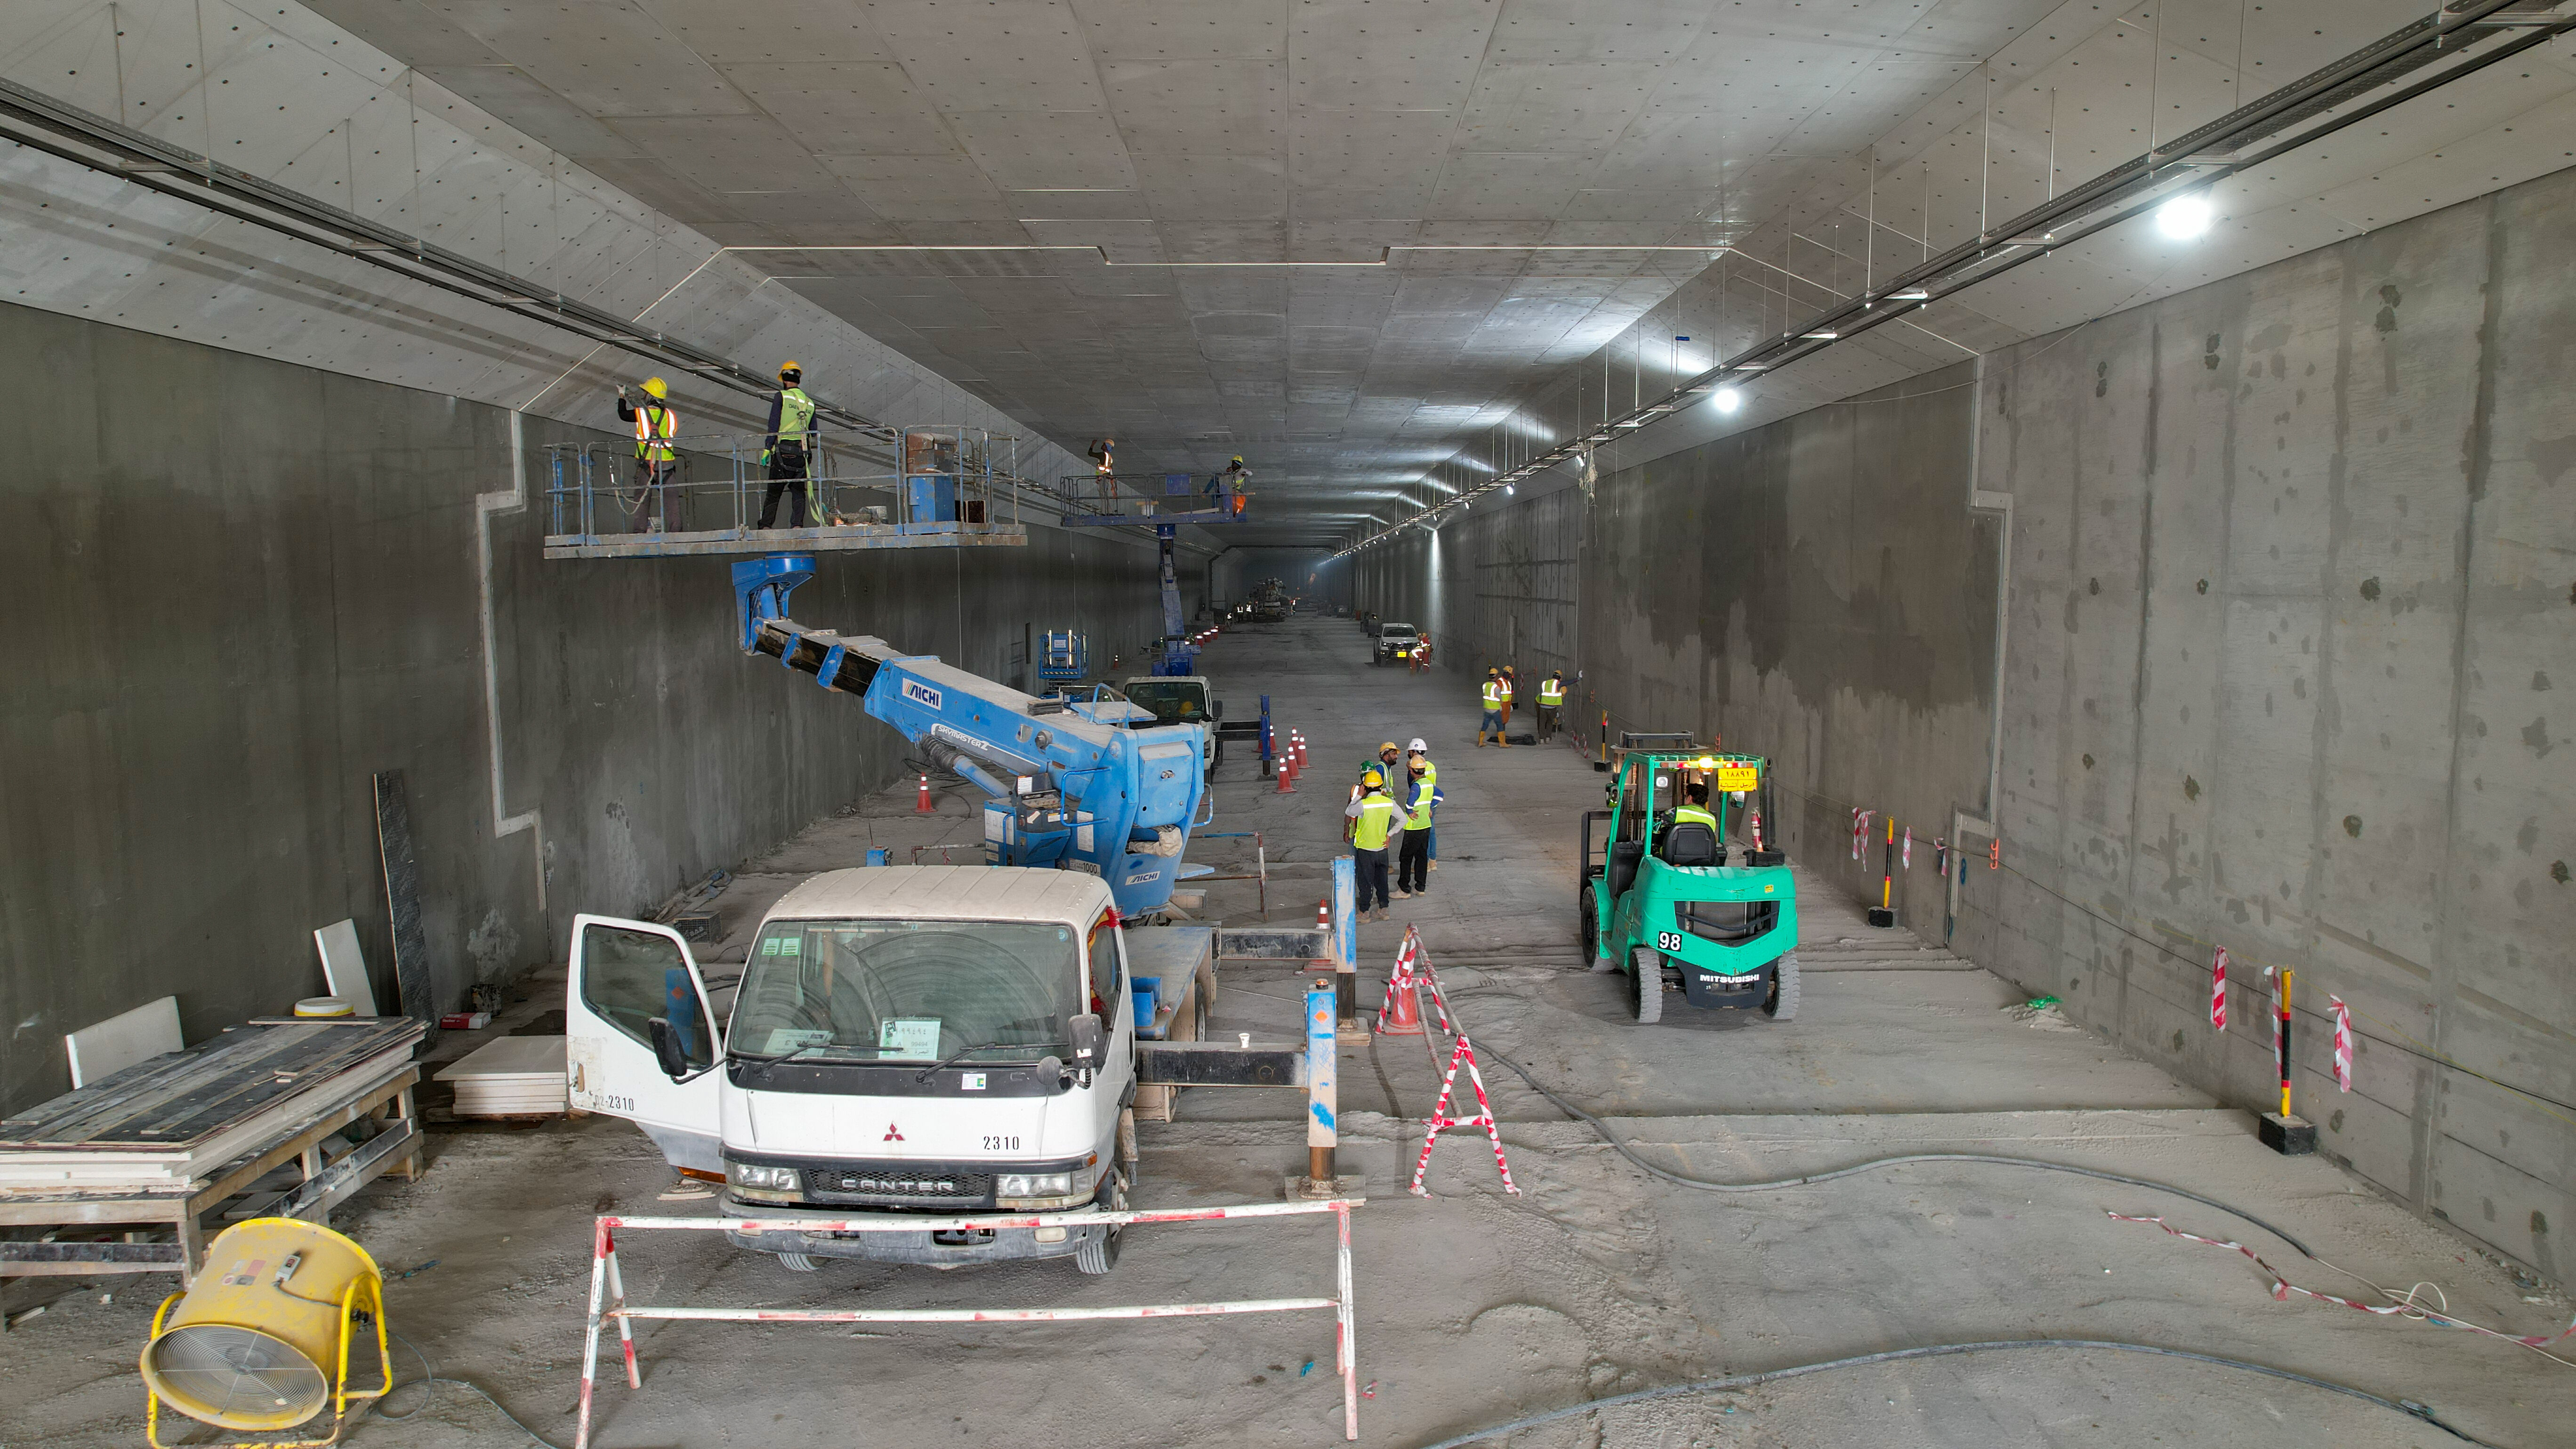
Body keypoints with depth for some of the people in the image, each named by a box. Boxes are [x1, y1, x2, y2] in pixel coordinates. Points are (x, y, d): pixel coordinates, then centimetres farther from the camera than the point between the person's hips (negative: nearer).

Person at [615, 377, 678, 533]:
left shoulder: (641, 413, -6)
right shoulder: (670, 415, 1)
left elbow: (623, 415, 11)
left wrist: (622, 396, 29)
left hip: (645, 462, -2)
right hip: (666, 464, 2)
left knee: (643, 497, 4)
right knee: (666, 497, 7)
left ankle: (641, 529, 1)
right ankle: (668, 528, 3)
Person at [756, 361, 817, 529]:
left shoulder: (781, 396, -1)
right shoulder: (809, 403, 12)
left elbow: (774, 425, -7)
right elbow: (813, 432, 13)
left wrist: (767, 449, -5)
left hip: (783, 452, -3)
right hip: (803, 452, 3)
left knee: (773, 493, 6)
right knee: (799, 492, 11)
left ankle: (766, 526, 6)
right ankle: (797, 524, -4)